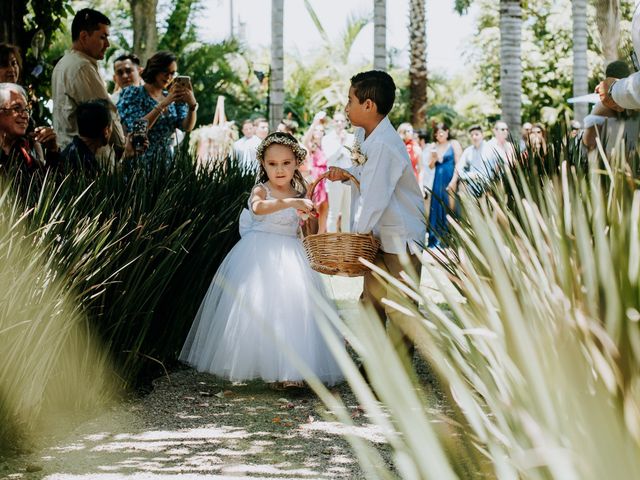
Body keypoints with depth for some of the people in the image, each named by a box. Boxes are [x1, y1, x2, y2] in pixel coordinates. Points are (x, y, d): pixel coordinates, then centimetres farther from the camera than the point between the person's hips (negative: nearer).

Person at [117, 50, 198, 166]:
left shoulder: (174, 98, 10)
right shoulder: (133, 94, -2)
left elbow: (187, 127, -2)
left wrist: (192, 104, -19)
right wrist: (163, 104, -20)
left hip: (166, 162, 4)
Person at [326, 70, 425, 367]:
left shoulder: (384, 145, -26)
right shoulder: (362, 134, 3)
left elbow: (374, 198, -26)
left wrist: (356, 235, -17)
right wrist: (346, 174, -1)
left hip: (401, 234, -10)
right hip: (377, 234, 10)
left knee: (399, 308, -2)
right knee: (372, 301, 14)